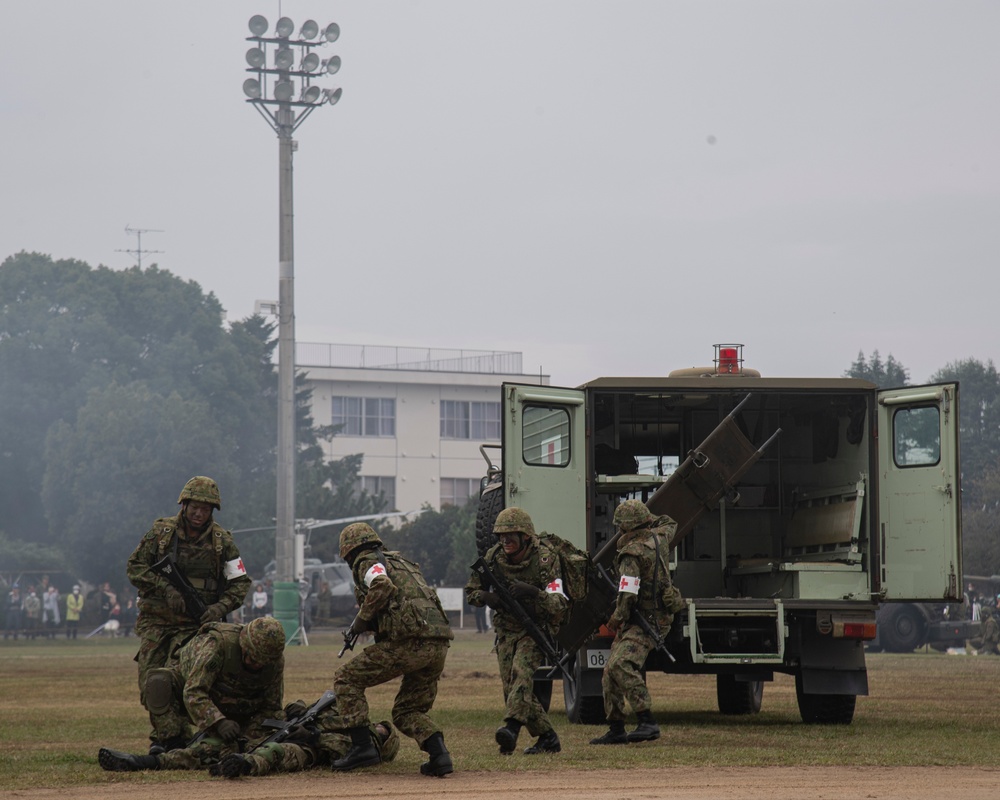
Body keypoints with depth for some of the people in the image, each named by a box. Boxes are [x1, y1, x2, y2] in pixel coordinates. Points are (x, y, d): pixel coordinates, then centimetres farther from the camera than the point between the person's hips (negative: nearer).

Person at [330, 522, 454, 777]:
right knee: (407, 711, 20)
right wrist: (370, 623, 32)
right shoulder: (403, 562, 32)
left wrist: (360, 621, -3)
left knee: (346, 679, 6)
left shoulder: (367, 562, 6)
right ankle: (439, 754, -3)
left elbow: (383, 586, -14)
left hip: (409, 640, -8)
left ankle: (362, 747, -3)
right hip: (439, 645, 8)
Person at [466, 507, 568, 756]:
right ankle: (548, 738, 11)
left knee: (521, 673, -29)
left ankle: (511, 727, -44)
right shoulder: (493, 557, -4)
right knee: (511, 688, -1)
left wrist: (533, 593, -40)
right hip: (506, 630, 5)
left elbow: (560, 605, -23)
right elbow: (471, 591, 8)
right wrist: (488, 598, -16)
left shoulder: (544, 559, -18)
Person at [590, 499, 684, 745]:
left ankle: (648, 723, -37)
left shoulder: (631, 554, -18)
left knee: (622, 666, -29)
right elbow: (669, 524, 33)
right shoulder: (657, 539, 8)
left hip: (645, 621, -10)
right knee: (611, 673, 12)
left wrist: (616, 619, -6)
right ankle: (616, 730, 15)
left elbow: (628, 594, -22)